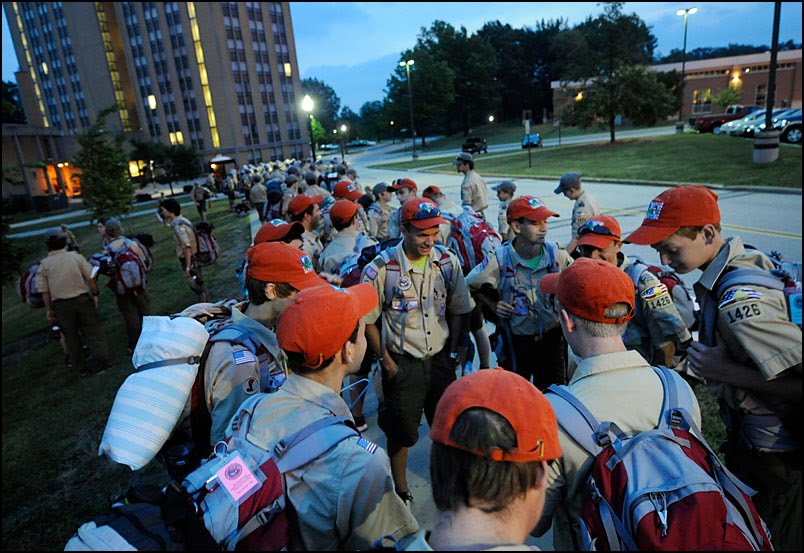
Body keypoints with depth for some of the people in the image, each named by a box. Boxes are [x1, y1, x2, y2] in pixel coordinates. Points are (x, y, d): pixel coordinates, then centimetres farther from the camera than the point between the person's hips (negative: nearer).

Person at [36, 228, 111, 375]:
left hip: (61, 304, 1)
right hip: (83, 299, -1)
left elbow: (44, 291, -2)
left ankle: (80, 367, 22)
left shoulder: (44, 265, -3)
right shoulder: (76, 256, -5)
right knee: (93, 331, 6)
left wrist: (49, 310, 6)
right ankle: (101, 361, -2)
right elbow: (91, 277, -5)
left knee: (71, 336, 13)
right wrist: (95, 294, 7)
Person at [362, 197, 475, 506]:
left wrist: (453, 354, 2)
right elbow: (368, 320, -7)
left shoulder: (448, 262, -5)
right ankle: (400, 489, 37)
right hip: (403, 364, -3)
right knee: (402, 431, 12)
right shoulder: (381, 268, -16)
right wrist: (386, 361, -8)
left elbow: (458, 310, 6)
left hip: (440, 359, 3)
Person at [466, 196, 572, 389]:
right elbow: (471, 285, 0)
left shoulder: (558, 254, -9)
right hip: (516, 340, -2)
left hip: (552, 337, 2)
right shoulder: (499, 259, -16)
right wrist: (493, 306, -8)